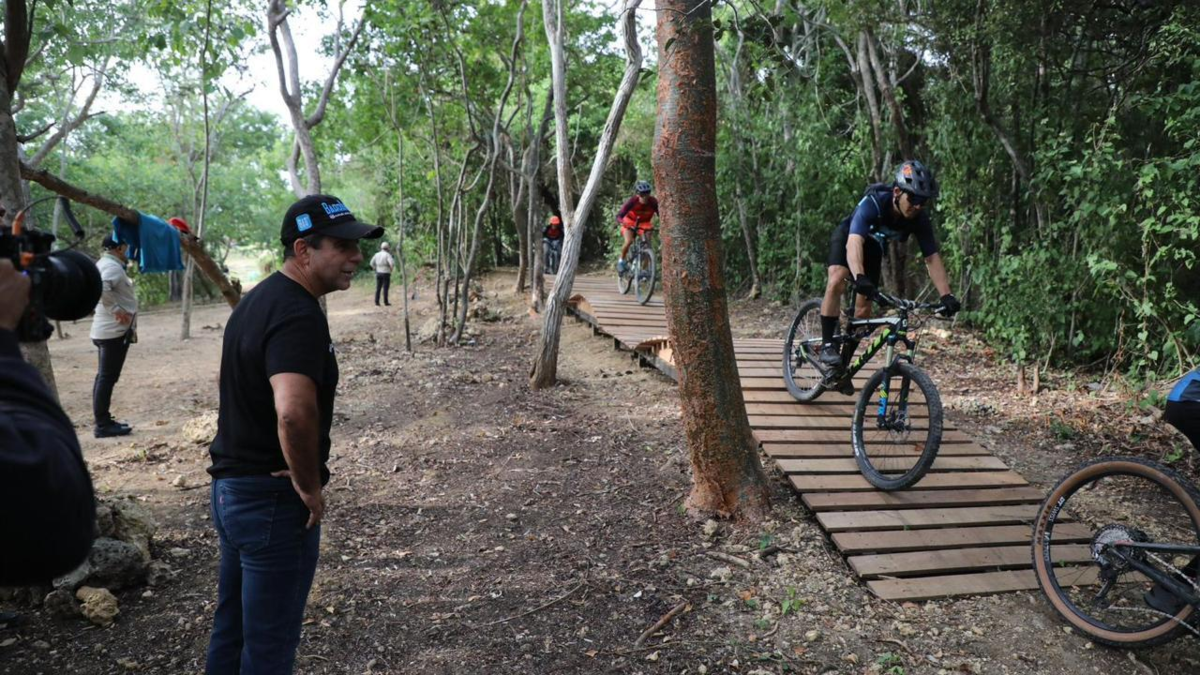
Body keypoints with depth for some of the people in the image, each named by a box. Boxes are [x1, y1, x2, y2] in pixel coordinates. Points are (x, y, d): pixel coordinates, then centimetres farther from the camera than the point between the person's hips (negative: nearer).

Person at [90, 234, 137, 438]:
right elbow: (101, 287, -33)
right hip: (114, 331, -11)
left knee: (104, 377, 14)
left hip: (107, 330, 11)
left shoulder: (105, 264, 16)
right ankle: (103, 425, -4)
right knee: (107, 377, -7)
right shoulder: (112, 266, -16)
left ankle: (103, 421, 21)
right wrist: (116, 310, -26)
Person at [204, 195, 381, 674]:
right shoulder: (299, 315, -23)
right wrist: (310, 488, -23)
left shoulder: (259, 298, 9)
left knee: (232, 630, 21)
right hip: (274, 500, -9)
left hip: (232, 487, 9)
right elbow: (294, 412, -39)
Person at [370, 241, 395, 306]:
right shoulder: (387, 255, -12)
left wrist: (376, 269, 16)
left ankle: (377, 302, 5)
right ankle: (386, 302, 2)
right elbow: (392, 263, -24)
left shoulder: (377, 254, 5)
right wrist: (391, 269, -5)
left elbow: (372, 263, 10)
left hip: (378, 273, 5)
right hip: (386, 274, -5)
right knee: (385, 288, 0)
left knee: (378, 288, 7)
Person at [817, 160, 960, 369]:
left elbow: (932, 258, -23)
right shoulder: (873, 202, -39)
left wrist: (947, 296, -34)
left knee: (864, 308, -2)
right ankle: (827, 345, -23)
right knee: (836, 281, -32)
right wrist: (860, 278, -69)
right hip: (847, 237, -4)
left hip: (873, 247, 4)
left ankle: (843, 366, 14)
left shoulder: (920, 218, -26)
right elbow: (854, 242, -53)